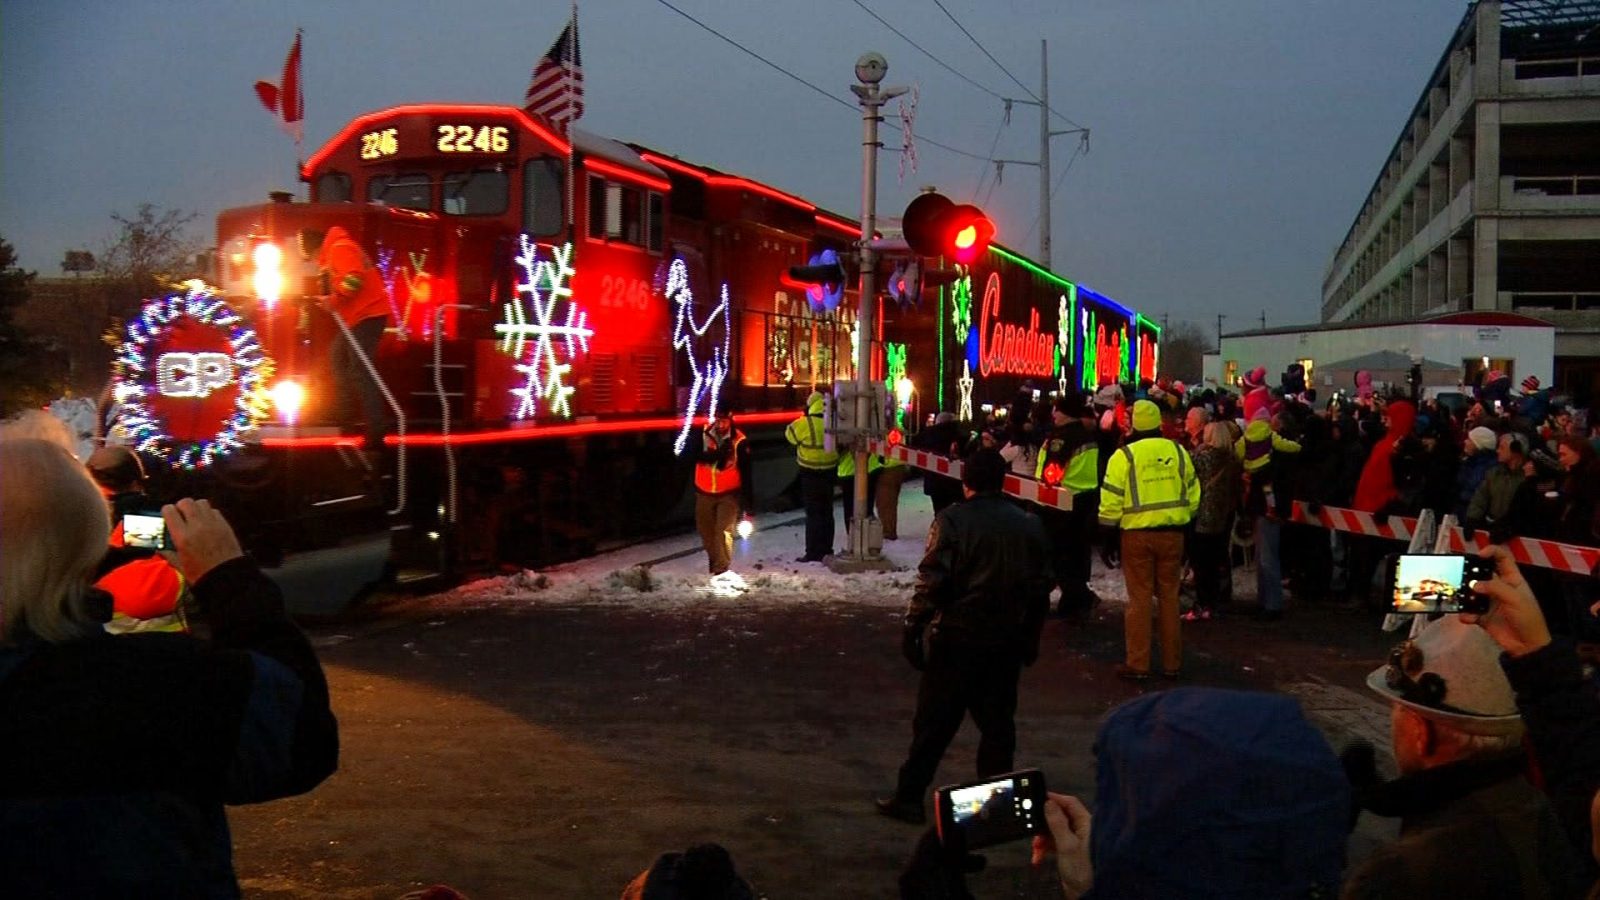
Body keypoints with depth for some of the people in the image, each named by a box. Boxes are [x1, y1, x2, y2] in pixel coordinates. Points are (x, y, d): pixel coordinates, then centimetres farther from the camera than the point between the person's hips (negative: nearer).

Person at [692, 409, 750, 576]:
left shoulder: (739, 441, -11)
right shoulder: (703, 434, -5)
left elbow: (745, 470, -6)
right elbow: (696, 455, -15)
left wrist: (746, 496, -6)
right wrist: (717, 454, -29)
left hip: (728, 493, -3)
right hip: (704, 492, 3)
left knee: (724, 530, -15)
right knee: (705, 530, 14)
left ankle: (722, 568, -11)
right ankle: (714, 559, 37)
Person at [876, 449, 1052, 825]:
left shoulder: (952, 521, -11)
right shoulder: (1030, 526, 5)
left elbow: (931, 583, -15)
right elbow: (1041, 588, 10)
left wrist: (912, 631, -7)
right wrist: (1030, 639, 19)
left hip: (955, 639, -4)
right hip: (1007, 643, 4)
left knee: (933, 723, 4)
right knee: (998, 722, 12)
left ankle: (909, 796, 10)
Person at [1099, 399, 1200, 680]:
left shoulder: (1124, 456, -8)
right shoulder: (1178, 452, 3)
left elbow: (1110, 503, -8)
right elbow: (1193, 495, 8)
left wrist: (1108, 533, 1)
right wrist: (1185, 522, 18)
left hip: (1137, 534, -3)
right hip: (1172, 533, 3)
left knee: (1139, 598, 3)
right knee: (1169, 596, 12)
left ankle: (1138, 664, 6)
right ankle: (1171, 663, 18)